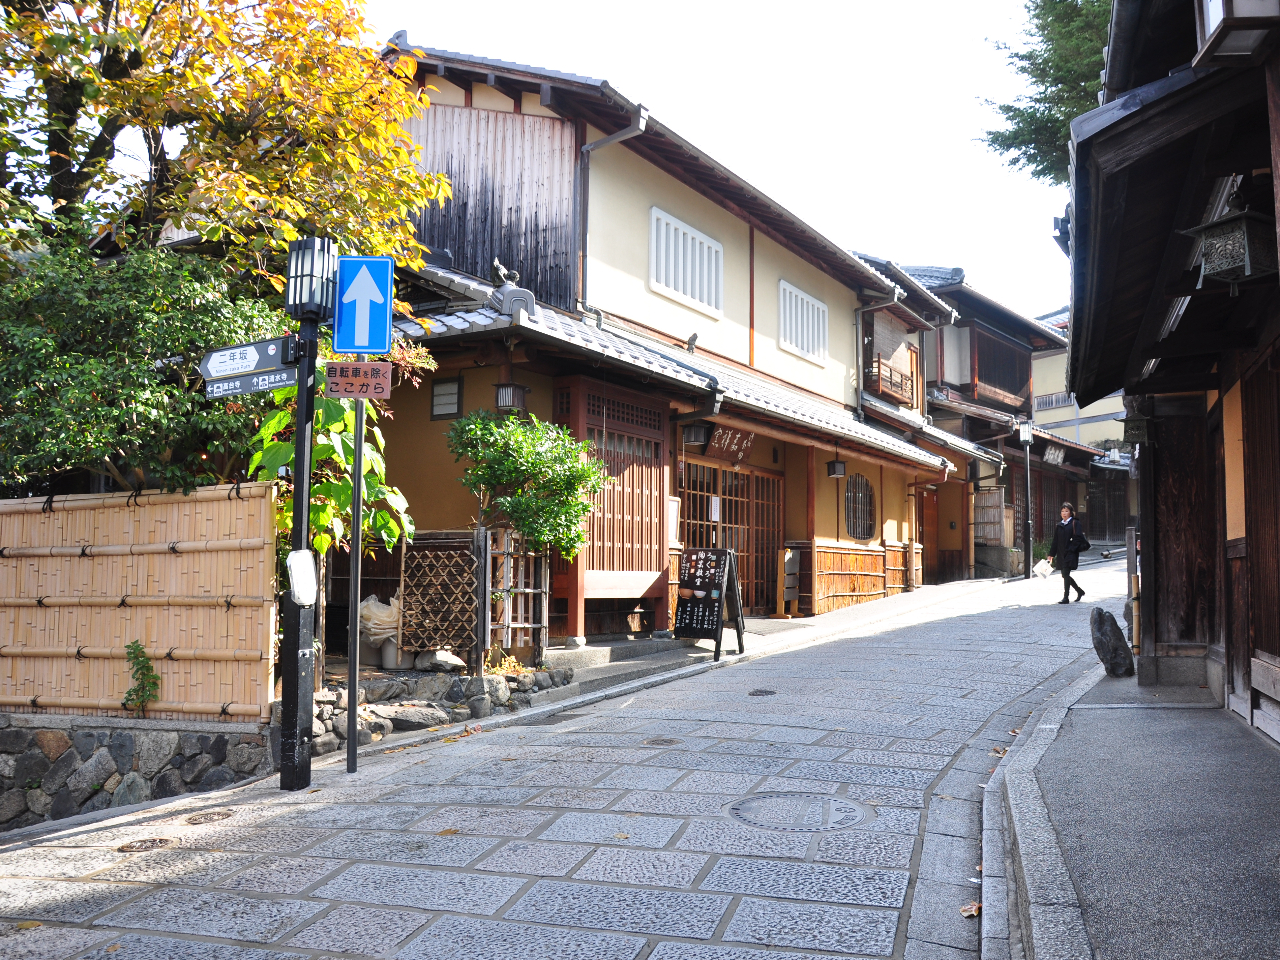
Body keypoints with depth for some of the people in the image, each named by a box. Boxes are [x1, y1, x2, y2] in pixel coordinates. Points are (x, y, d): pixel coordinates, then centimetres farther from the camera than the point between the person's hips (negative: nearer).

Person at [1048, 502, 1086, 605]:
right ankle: (1080, 591, 30)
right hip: (1061, 554, 6)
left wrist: (1071, 549, -17)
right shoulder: (1059, 526, 15)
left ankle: (1066, 597, -7)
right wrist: (1051, 554, 12)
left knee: (1066, 574, -12)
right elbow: (1055, 541, 15)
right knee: (1065, 575, 10)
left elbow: (1078, 538, -9)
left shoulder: (1075, 523, -1)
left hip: (1070, 553, -6)